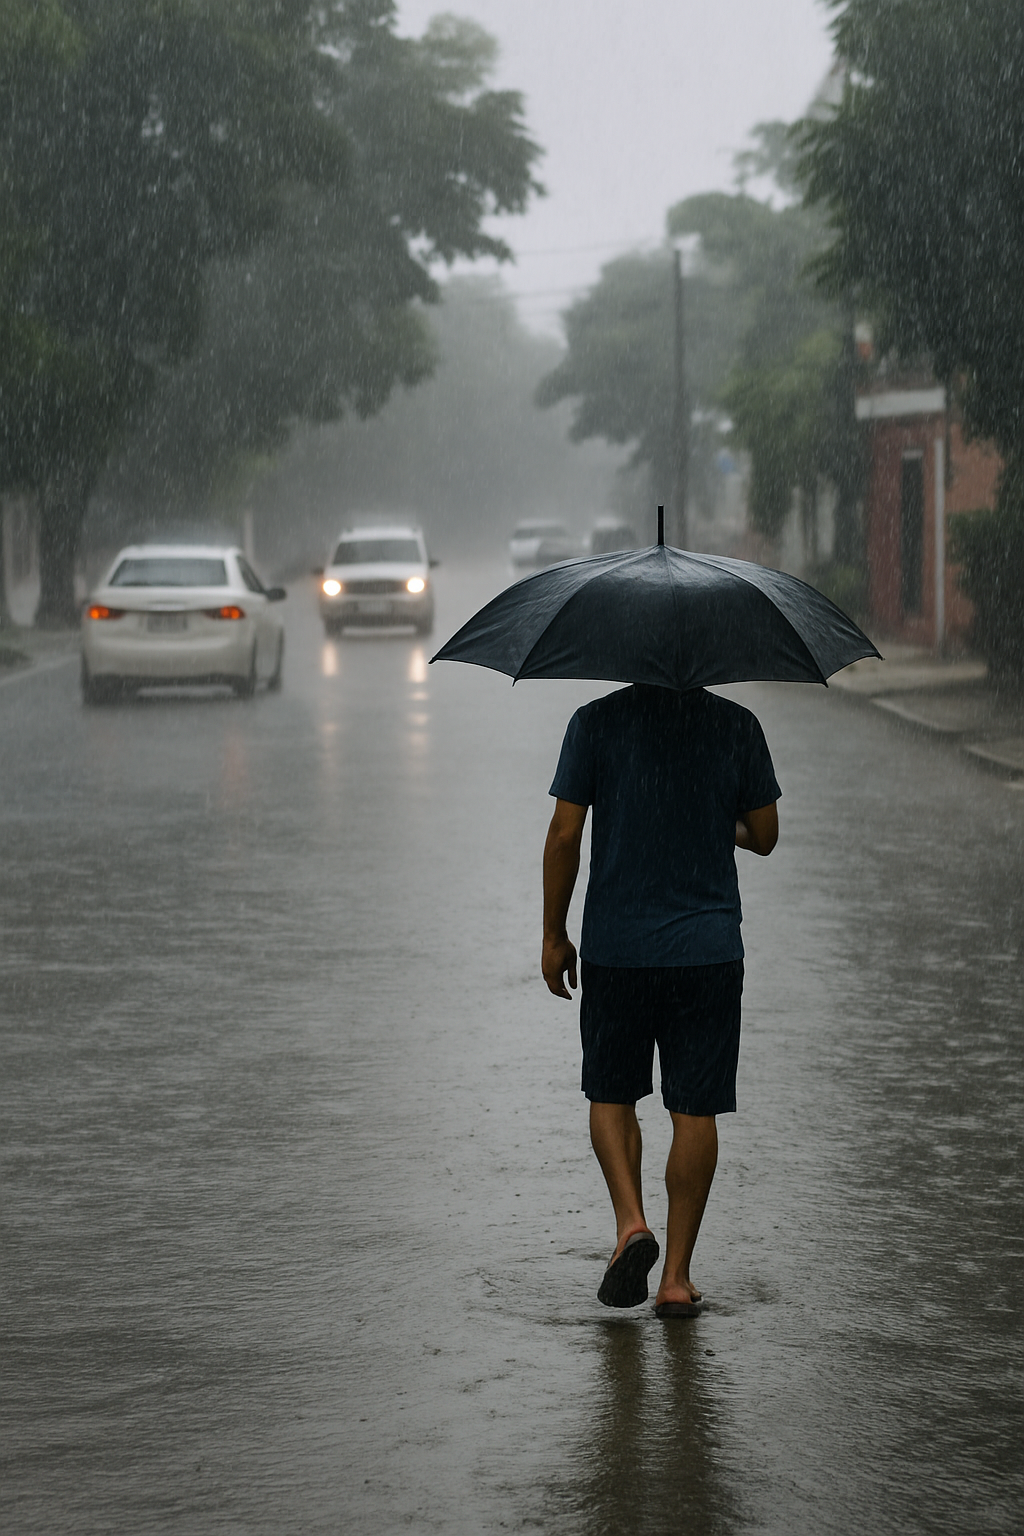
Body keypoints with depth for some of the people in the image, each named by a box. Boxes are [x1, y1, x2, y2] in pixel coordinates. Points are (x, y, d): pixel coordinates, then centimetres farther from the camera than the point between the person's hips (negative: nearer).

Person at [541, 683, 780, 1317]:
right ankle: (677, 1275, 9)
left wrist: (554, 937, 5)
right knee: (695, 1109, 6)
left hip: (617, 949, 0)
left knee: (612, 1096, 18)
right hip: (709, 951, 0)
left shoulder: (596, 722, -5)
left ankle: (631, 1222, -3)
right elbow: (765, 836, 4)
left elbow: (565, 835, -5)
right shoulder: (737, 726, -2)